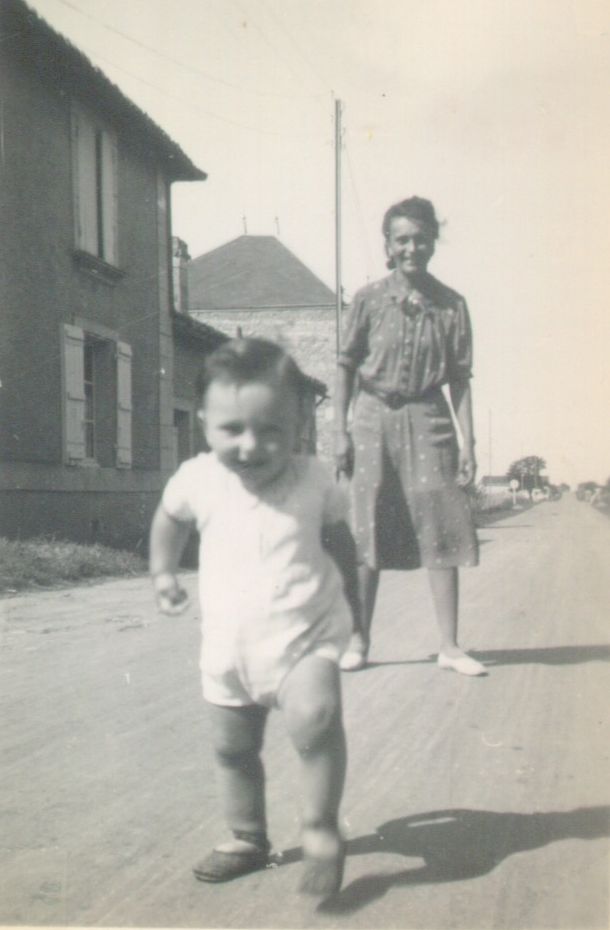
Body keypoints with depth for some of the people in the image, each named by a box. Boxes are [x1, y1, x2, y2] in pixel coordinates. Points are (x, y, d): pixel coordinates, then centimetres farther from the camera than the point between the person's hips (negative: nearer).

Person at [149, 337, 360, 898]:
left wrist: (350, 600, 18)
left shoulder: (314, 483, -10)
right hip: (229, 646, 3)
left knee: (314, 716, -28)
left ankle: (322, 829, -10)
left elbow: (339, 541, 9)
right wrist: (163, 572, 15)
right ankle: (248, 839, 37)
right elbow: (170, 518, 16)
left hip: (305, 635, -3)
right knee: (232, 748, 15)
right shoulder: (198, 480, -9)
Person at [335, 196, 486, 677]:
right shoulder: (370, 299, 0)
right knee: (367, 532, 4)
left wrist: (467, 443, -1)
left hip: (427, 417, 1)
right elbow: (346, 366, 4)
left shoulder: (451, 304, 3)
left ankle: (450, 645, 6)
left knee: (442, 528, -1)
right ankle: (359, 641, 15)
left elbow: (459, 377, 4)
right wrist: (341, 431, -2)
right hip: (374, 418, -1)